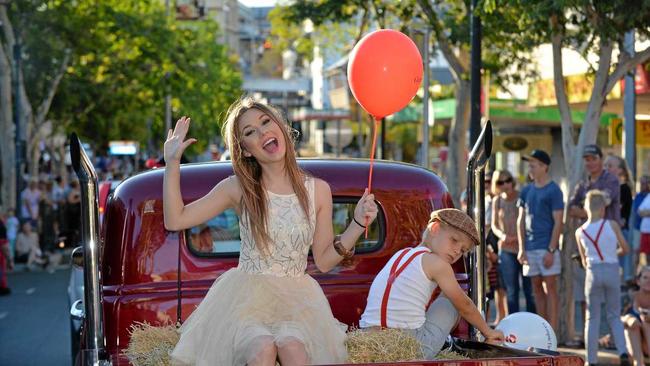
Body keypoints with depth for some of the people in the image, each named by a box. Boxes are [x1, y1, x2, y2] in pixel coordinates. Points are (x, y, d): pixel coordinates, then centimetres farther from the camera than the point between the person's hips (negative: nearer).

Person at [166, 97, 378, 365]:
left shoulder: (318, 190, 5)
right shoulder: (238, 188, 2)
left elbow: (323, 261, 9)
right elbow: (175, 220, 0)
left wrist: (358, 224, -4)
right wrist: (172, 162, -5)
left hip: (297, 297, 1)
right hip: (246, 294, -1)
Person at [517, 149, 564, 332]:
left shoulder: (553, 191, -4)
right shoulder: (526, 191, 13)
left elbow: (558, 223, -8)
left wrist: (551, 250, -14)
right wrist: (521, 248, 6)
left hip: (547, 248, -6)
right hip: (530, 248, 6)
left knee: (550, 287, -4)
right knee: (537, 288, 8)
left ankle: (552, 332, -4)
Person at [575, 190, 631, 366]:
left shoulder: (580, 232, 1)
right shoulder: (612, 225, -4)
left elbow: (584, 261, 9)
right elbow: (625, 248, 4)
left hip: (593, 272, 0)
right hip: (612, 271, 0)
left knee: (592, 318, 8)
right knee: (614, 316, 12)